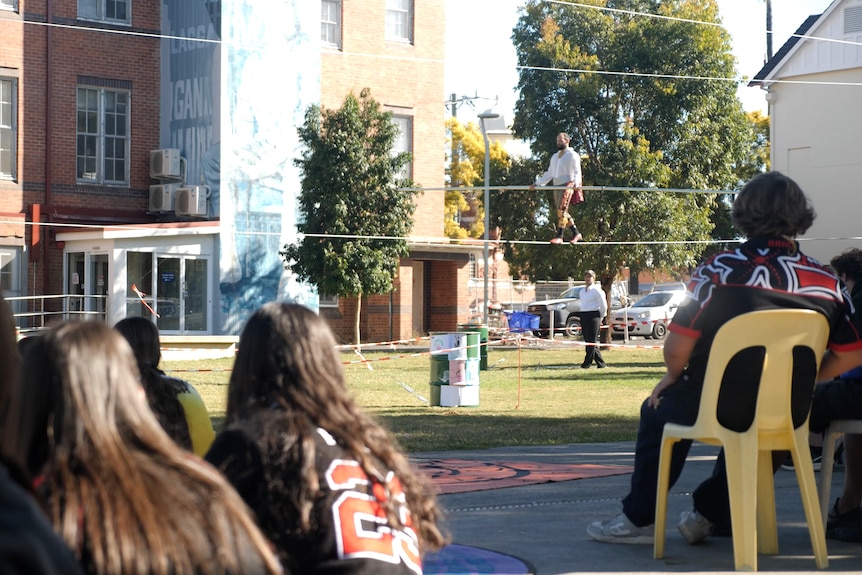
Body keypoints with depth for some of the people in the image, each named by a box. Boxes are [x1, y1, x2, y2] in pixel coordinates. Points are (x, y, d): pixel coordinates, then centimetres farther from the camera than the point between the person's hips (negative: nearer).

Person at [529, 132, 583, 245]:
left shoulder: (572, 155, 3)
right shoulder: (555, 157, 25)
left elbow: (577, 172, -6)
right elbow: (549, 173, 26)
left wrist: (576, 183, -25)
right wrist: (537, 183, 19)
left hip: (567, 185, -7)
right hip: (557, 186, 7)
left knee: (562, 210, -16)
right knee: (562, 212, 4)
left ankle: (559, 236, -19)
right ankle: (576, 233, 14)